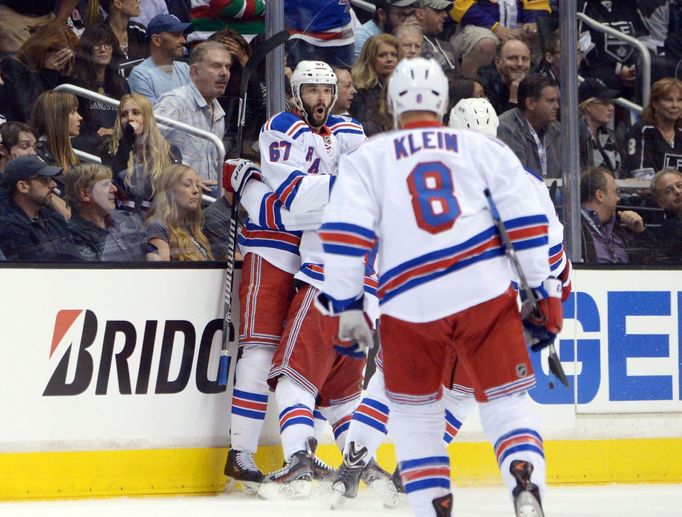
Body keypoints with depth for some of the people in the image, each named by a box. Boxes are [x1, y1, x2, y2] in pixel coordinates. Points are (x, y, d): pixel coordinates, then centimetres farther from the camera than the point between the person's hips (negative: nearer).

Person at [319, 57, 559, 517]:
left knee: (415, 410, 17)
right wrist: (543, 290, 12)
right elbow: (527, 219, 7)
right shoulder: (483, 148, 12)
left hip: (411, 303, -1)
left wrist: (347, 308, 4)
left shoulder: (367, 159, 10)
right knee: (504, 401, 8)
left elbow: (343, 236, 0)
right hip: (486, 293, 1)